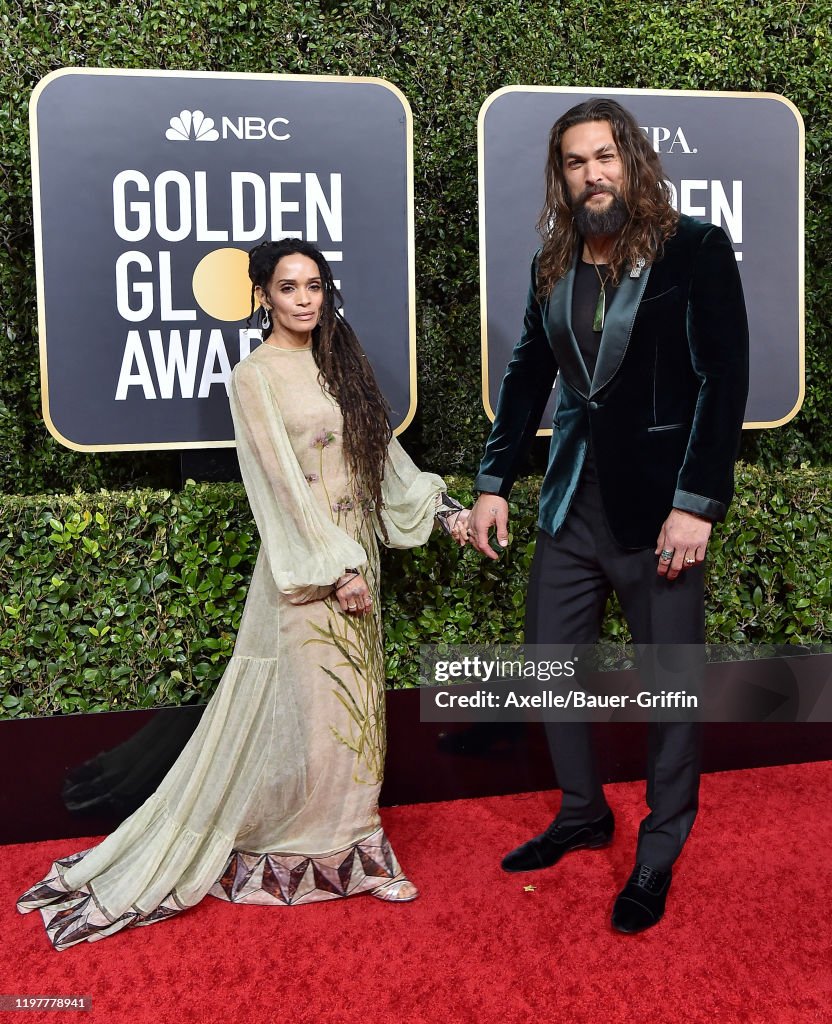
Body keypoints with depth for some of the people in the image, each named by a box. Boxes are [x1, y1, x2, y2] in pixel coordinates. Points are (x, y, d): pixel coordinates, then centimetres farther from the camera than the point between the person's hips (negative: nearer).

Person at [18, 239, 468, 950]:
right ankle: (291, 857, 17)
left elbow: (382, 450, 16)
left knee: (352, 709, 11)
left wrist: (443, 507, 13)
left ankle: (344, 851, 25)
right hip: (305, 567, -7)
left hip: (355, 552, 7)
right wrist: (337, 569, -17)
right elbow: (284, 484, -14)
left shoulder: (336, 363, 12)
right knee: (309, 713, -1)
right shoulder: (256, 377, -9)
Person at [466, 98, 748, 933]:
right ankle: (582, 814, 36)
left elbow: (724, 381, -10)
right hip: (571, 504, 5)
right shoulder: (551, 267, 9)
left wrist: (696, 504, -16)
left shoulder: (696, 251, -5)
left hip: (657, 508, -5)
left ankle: (659, 854, 26)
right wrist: (493, 482, 7)